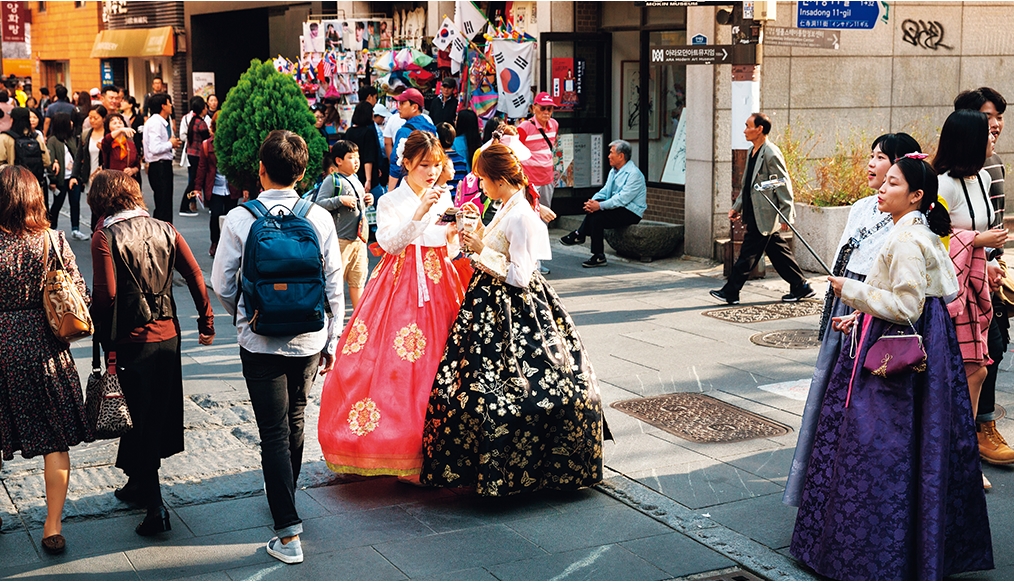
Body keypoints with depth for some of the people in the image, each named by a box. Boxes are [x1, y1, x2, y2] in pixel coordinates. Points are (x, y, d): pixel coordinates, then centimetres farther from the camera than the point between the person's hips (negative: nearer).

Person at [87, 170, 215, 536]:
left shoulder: (105, 237, -11)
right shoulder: (164, 230, 3)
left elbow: (107, 293, -18)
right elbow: (195, 276, 2)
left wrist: (98, 329, -1)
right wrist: (206, 322, 11)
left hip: (129, 341, -5)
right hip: (167, 336, 5)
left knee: (138, 420, 3)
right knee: (158, 416, 18)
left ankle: (155, 508, 1)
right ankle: (138, 486, 36)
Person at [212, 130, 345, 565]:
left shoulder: (240, 219, -11)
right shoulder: (320, 219, -6)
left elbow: (221, 285, -4)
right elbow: (334, 286, -2)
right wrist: (332, 340, 10)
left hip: (260, 341, -2)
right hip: (309, 339, 3)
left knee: (273, 431, 2)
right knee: (294, 418, 22)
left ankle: (288, 533, -1)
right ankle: (284, 493, 43)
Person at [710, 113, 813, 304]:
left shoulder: (771, 154, -16)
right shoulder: (753, 152, 13)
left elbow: (783, 184, -16)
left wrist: (786, 214, -18)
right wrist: (737, 206, 20)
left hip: (763, 216, -10)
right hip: (755, 215, 10)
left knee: (748, 254, -4)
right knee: (778, 252, 13)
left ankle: (730, 292, 1)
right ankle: (801, 287, 21)